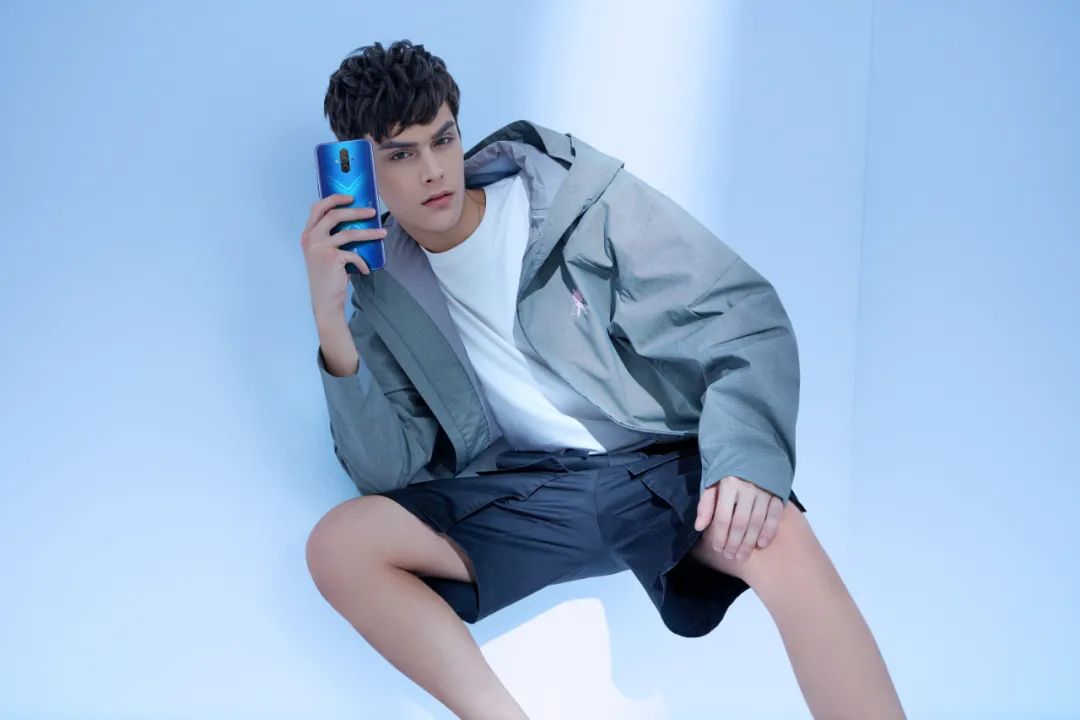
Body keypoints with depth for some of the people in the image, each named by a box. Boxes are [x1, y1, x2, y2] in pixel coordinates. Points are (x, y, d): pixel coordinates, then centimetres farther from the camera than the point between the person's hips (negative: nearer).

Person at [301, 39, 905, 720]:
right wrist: (333, 327, -16)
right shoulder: (384, 290, 5)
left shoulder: (576, 195, -4)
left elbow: (743, 313, -7)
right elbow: (387, 472, -3)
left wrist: (747, 459, -24)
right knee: (339, 543, -22)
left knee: (782, 539, -35)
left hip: (666, 465, -3)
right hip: (522, 499, 3)